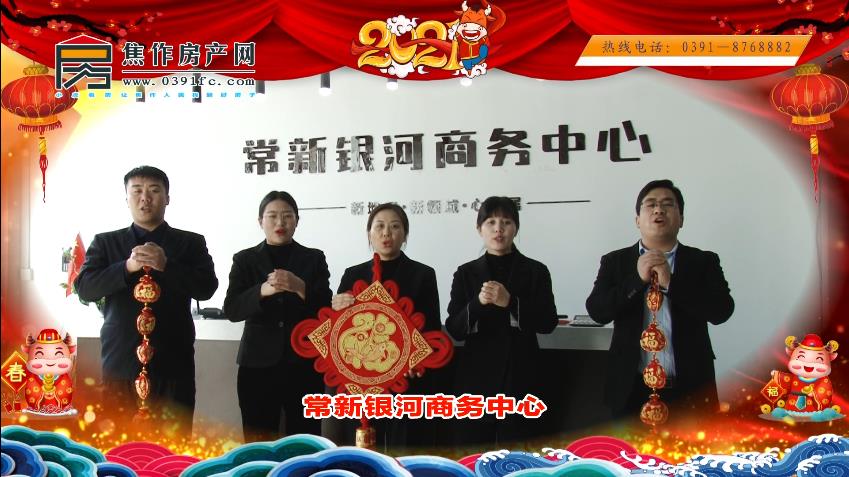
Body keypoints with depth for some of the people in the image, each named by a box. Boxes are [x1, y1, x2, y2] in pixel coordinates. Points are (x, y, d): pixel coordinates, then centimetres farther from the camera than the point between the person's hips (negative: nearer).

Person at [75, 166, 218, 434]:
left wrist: (166, 265, -18)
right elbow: (84, 288, -1)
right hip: (120, 362, 1)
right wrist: (128, 267, -16)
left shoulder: (191, 243, 8)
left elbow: (206, 288, -4)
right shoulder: (105, 242, 11)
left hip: (172, 362, -1)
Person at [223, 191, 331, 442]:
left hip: (303, 364, 0)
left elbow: (326, 310, -2)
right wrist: (262, 291, -23)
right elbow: (231, 310, -4)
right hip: (258, 365, 0)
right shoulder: (244, 259, 7)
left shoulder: (314, 258, 7)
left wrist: (300, 288, -20)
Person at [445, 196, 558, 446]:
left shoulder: (536, 271, 5)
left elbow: (548, 322, -4)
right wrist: (478, 303, -17)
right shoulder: (466, 273, 7)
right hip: (475, 378, 1)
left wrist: (510, 302, -18)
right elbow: (454, 329, 1)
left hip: (519, 378, -1)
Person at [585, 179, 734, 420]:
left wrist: (670, 283, -19)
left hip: (690, 389, 0)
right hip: (633, 389, 0)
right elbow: (597, 311, -7)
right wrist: (638, 279, -17)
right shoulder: (615, 261, 4)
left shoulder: (703, 261, 3)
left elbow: (721, 311, -11)